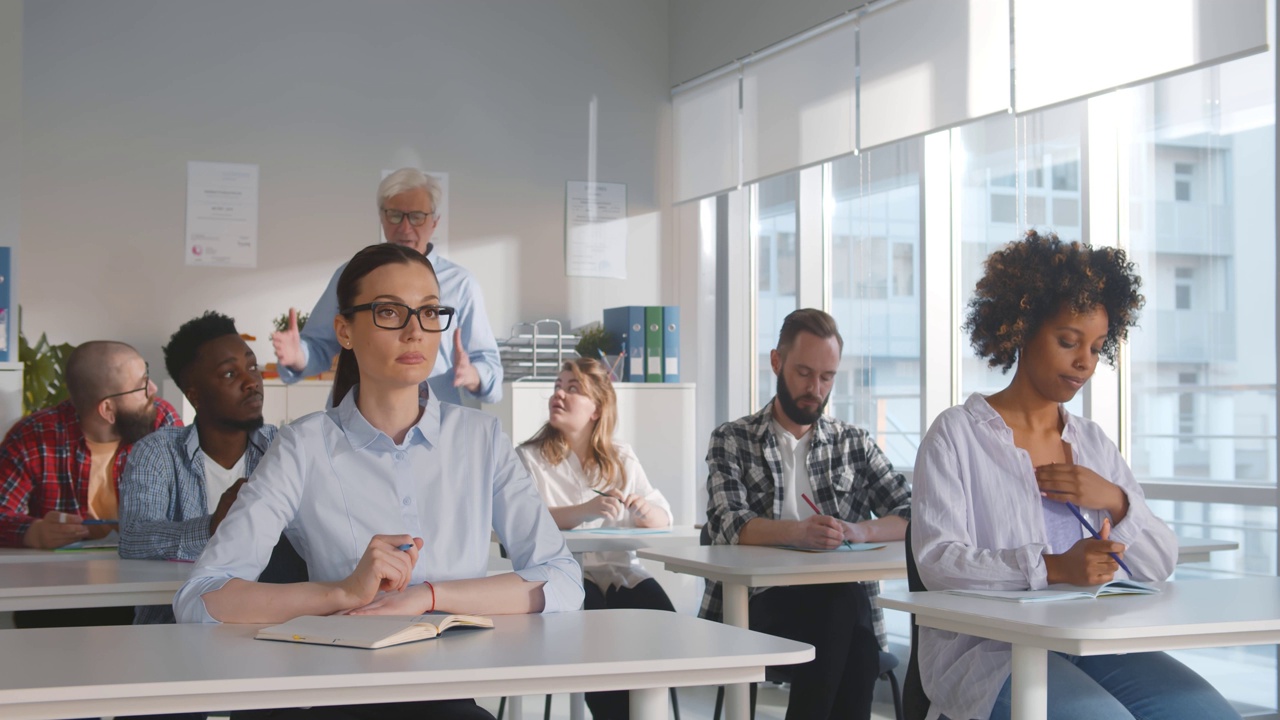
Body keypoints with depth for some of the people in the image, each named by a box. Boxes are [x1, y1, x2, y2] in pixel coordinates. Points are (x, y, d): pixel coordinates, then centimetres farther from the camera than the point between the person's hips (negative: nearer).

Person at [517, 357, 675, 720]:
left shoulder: (622, 458, 17)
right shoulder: (529, 457, 4)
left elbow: (663, 520, 13)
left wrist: (645, 511, -12)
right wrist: (586, 510, -27)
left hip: (621, 572, 3)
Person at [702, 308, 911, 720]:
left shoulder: (854, 444, 19)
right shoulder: (732, 441, 10)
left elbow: (912, 516, 7)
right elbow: (728, 526, -8)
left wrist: (859, 531, -15)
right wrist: (798, 532, -27)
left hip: (843, 604, 2)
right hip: (761, 602, -2)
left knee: (845, 611, -33)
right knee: (842, 608, -32)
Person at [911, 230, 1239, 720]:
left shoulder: (1093, 442, 19)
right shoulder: (957, 435, 1)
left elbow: (1161, 564, 17)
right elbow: (936, 560, -12)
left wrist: (1115, 501, -3)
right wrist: (1051, 568, -24)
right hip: (988, 648, -5)